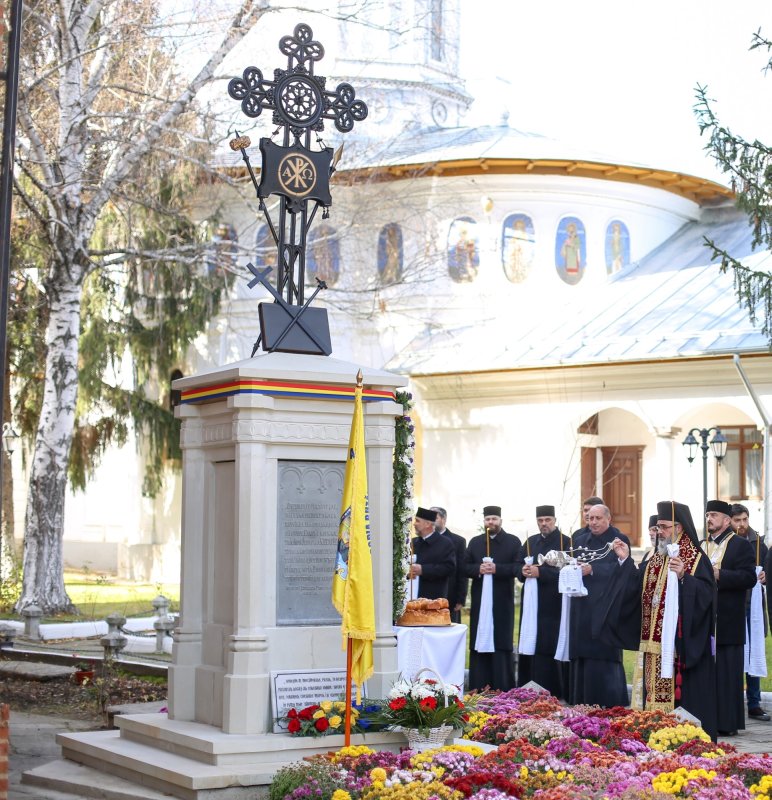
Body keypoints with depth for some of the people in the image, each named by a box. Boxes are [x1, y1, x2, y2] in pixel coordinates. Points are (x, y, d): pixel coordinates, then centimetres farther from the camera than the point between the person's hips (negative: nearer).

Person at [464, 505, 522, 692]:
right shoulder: (475, 542, 16)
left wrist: (497, 569, -16)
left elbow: (517, 567, -4)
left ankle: (504, 689, 0)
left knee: (502, 646, -4)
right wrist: (478, 569, -9)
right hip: (480, 601, 3)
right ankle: (478, 690, 3)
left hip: (502, 602, -3)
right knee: (479, 644, 1)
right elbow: (465, 568, 10)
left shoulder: (513, 542, 5)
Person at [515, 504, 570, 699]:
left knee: (549, 645, -7)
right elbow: (518, 566, 13)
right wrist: (523, 571, -10)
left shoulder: (566, 542, -2)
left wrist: (540, 572, -21)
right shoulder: (530, 542, 16)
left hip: (554, 604, -5)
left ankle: (550, 691, -4)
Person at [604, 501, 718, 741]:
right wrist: (625, 561, 5)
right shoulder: (653, 558, 15)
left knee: (680, 696, -6)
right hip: (651, 643, 7)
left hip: (681, 645, -7)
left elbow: (706, 594, -17)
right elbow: (637, 590, 11)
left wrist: (683, 577, -30)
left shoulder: (696, 558, -6)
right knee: (652, 694, 9)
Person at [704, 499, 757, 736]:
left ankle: (727, 722, 1)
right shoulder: (700, 546, 18)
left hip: (727, 622, -5)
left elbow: (749, 578, -12)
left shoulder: (741, 546, -1)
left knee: (726, 672, -4)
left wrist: (719, 574, -19)